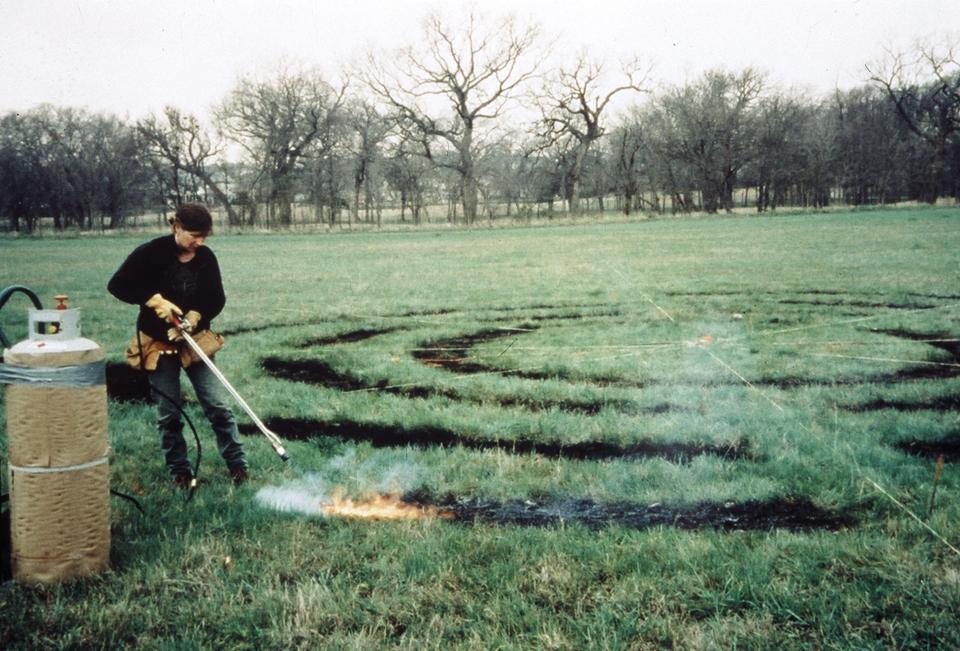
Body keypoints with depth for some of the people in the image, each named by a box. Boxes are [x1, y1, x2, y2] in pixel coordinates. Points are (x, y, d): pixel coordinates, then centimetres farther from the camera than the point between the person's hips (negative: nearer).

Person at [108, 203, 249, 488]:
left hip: (196, 341, 2)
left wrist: (194, 316, -16)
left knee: (219, 405, -2)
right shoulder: (151, 253, -11)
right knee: (168, 412, 5)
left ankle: (238, 465, 8)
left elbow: (217, 299, 2)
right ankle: (179, 471, 19)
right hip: (158, 344, -2)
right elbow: (118, 284, -11)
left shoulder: (206, 258, -3)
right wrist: (155, 301, -22)